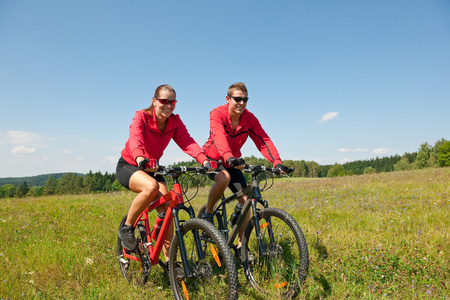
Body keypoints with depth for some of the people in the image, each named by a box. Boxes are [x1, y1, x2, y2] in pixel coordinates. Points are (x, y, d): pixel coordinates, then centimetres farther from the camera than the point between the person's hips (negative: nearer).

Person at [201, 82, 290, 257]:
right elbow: (219, 137, -41)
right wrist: (230, 158, -60)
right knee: (224, 178, -38)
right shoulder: (217, 114, -23)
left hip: (233, 163, 4)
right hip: (212, 159, -4)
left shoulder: (249, 119, -11)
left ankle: (240, 244, 8)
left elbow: (264, 141, -21)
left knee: (246, 200, -7)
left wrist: (277, 162, -37)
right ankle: (207, 214, -11)